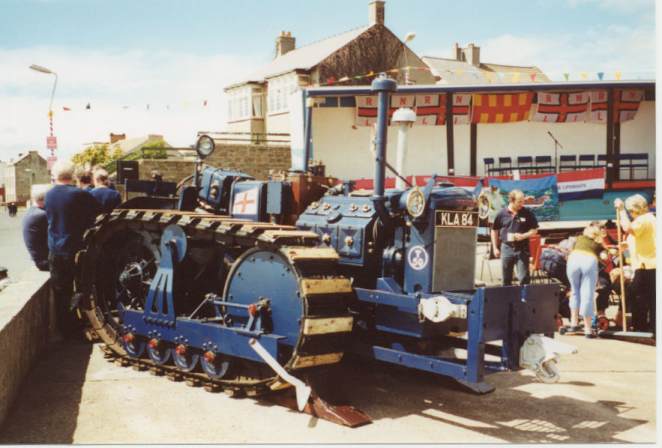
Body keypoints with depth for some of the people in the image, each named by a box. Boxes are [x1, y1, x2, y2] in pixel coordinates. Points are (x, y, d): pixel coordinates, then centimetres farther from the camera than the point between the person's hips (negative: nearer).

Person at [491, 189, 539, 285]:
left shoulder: (527, 213, -3)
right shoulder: (502, 214, -1)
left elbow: (534, 230, 4)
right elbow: (495, 231, 9)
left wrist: (523, 236, -14)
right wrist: (495, 248, 6)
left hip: (522, 248, -1)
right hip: (506, 248, 1)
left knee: (524, 277, -2)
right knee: (506, 279, 9)